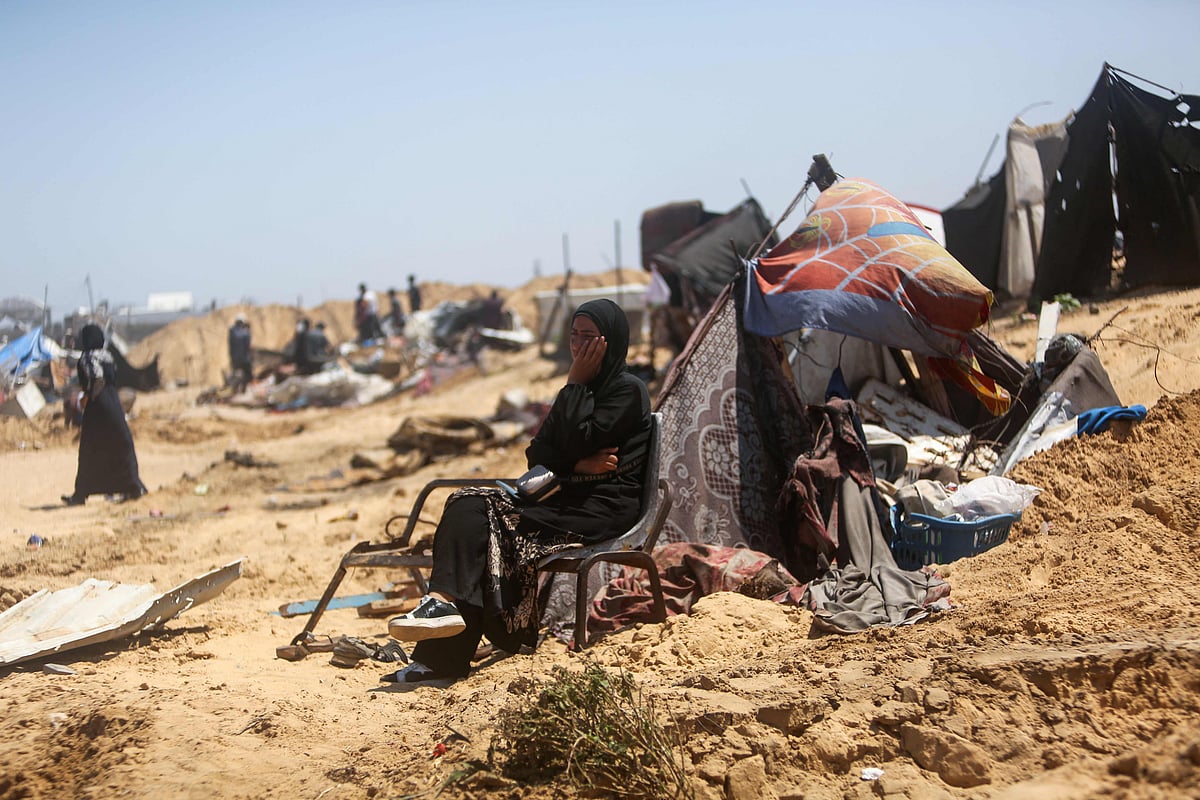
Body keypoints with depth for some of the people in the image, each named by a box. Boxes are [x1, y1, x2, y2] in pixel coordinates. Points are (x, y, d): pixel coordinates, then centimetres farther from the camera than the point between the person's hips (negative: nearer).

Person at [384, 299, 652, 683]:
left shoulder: (628, 390, -2)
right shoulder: (579, 392, 23)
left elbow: (579, 443, -16)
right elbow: (537, 455, 12)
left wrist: (575, 383, -5)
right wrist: (580, 464, -8)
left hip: (605, 507, -8)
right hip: (568, 499, 8)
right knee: (468, 505, -17)